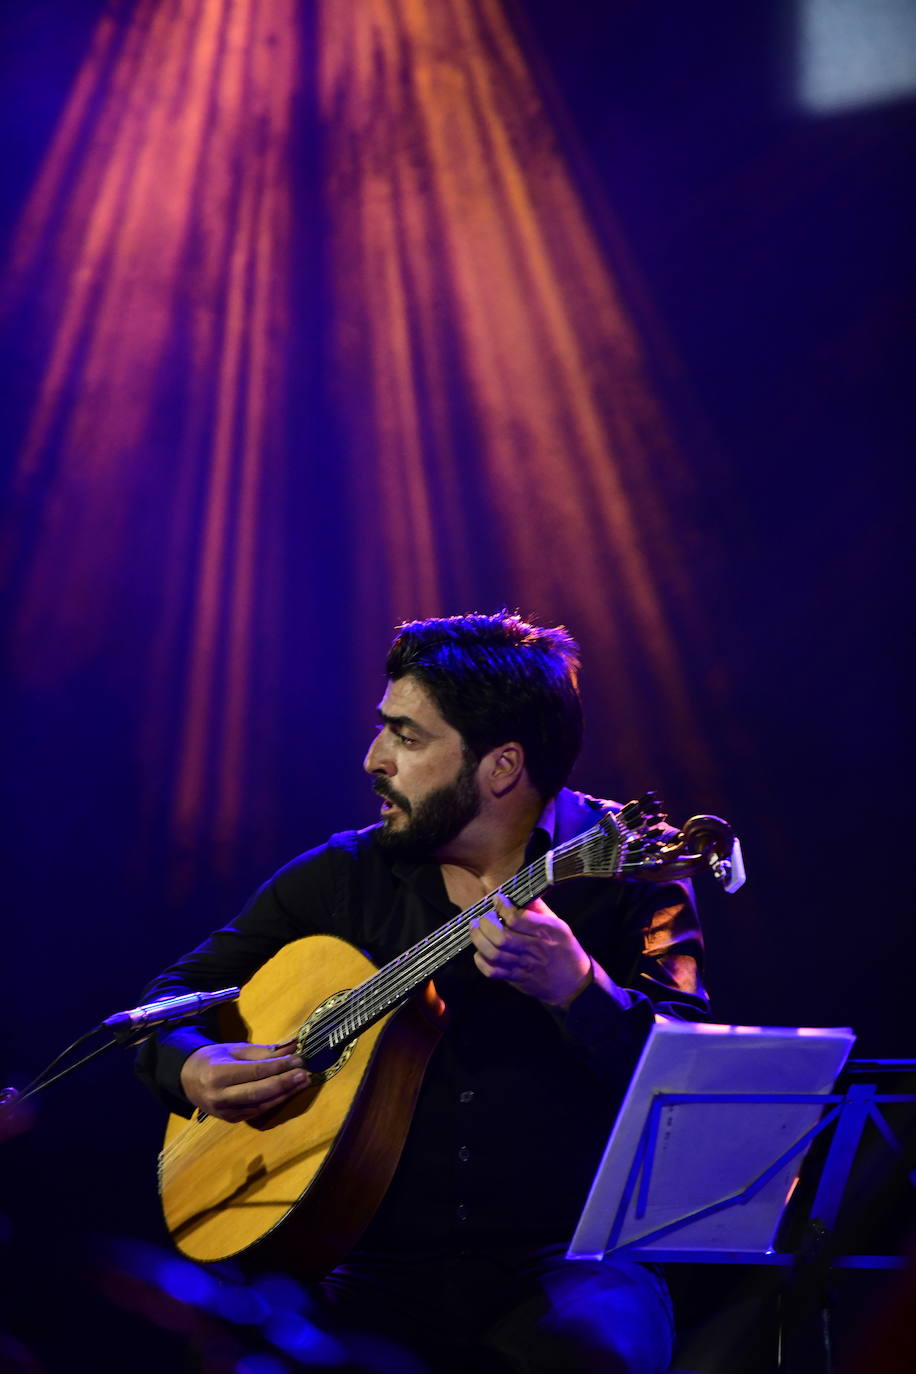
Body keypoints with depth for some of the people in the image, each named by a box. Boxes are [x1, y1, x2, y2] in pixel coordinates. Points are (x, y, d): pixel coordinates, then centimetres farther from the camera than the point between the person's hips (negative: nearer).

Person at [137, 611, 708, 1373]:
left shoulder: (621, 869, 0)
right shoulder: (342, 876, 11)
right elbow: (175, 994, 19)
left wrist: (575, 988, -28)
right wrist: (191, 1067, -3)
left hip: (562, 1262, -2)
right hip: (378, 1270, 3)